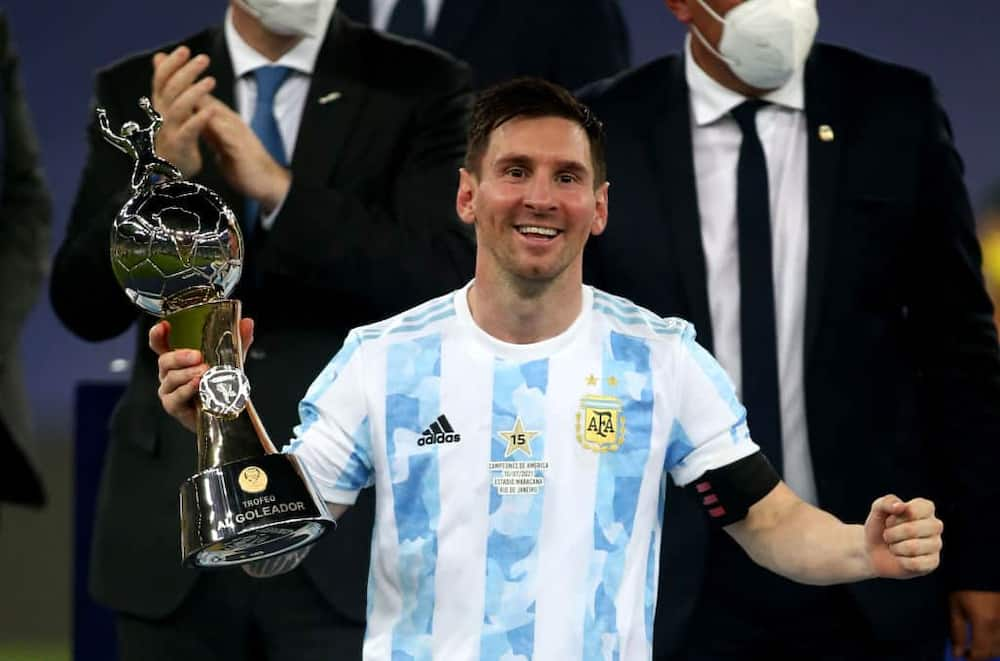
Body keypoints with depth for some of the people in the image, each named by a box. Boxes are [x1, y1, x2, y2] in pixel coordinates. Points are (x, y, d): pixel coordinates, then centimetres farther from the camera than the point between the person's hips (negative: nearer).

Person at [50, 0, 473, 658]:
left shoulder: (421, 88, 0)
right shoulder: (138, 91, 5)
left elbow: (443, 284, -12)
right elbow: (86, 307, -2)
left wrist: (280, 189, -23)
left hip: (350, 530, -2)